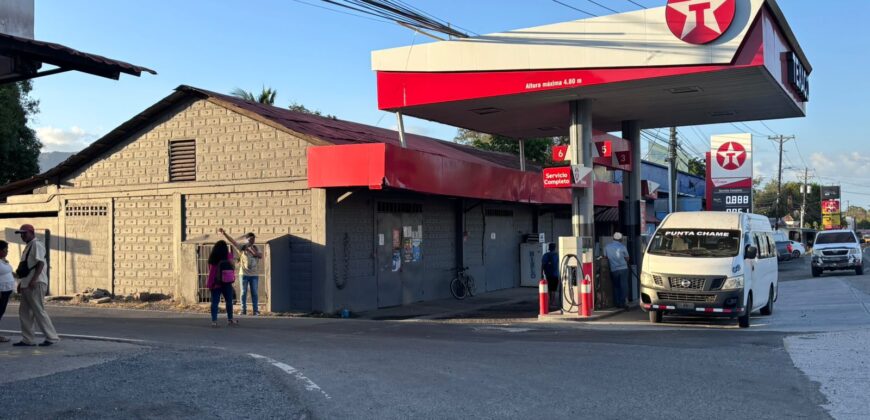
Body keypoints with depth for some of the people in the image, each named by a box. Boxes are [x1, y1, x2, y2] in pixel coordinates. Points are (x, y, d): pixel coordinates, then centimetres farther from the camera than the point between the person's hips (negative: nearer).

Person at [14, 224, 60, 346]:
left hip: (36, 284, -10)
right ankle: (28, 339, 14)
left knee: (39, 311, -8)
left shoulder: (36, 244, -10)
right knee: (24, 311, 10)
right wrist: (21, 282, 21)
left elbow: (40, 263, -20)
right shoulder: (28, 246, 20)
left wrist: (33, 280, -27)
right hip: (27, 285, 10)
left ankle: (52, 337, -3)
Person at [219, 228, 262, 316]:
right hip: (244, 273, -2)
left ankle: (256, 310, 7)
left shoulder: (256, 248, 7)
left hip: (254, 274, 2)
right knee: (244, 292, 3)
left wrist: (251, 249, -13)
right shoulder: (242, 247, -2)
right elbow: (232, 241, -12)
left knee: (254, 293, 3)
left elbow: (260, 256, -9)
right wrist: (224, 233, -23)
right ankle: (243, 310, 9)